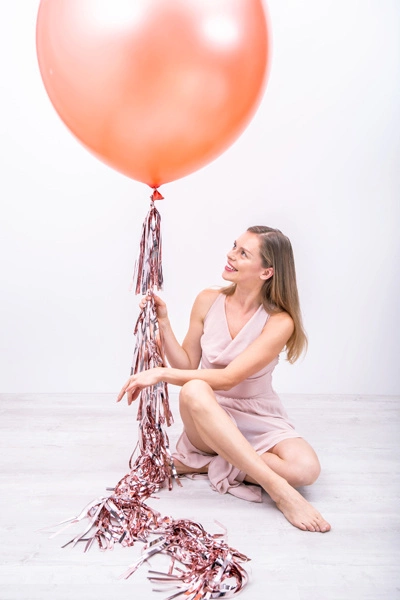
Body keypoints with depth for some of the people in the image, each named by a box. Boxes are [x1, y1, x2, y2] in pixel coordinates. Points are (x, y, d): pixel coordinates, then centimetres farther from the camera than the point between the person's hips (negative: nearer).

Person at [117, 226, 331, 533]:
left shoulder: (279, 322, -15)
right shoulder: (208, 301, -4)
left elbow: (228, 378, -24)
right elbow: (187, 365, 2)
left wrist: (161, 374, -28)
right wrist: (163, 323, -9)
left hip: (259, 420, -1)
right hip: (209, 418, 2)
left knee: (305, 468, -31)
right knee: (193, 390, -36)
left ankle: (211, 464, -13)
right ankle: (279, 490, -29)